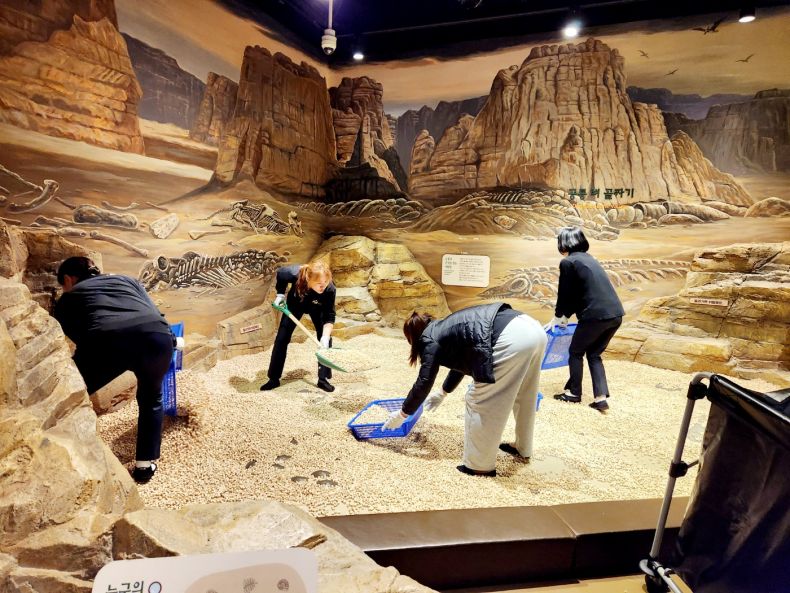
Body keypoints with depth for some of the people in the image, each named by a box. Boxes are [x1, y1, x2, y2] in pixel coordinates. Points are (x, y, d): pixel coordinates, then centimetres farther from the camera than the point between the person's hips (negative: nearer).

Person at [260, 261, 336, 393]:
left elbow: (329, 317, -31)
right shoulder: (295, 274, -42)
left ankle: (323, 379, 4)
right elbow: (280, 273, -16)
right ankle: (274, 379, 12)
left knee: (325, 339, -11)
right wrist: (280, 293, -12)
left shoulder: (330, 289, -41)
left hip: (317, 308, 0)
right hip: (295, 303, 1)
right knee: (282, 338, -1)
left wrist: (326, 336, -44)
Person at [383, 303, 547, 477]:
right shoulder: (447, 328, 33)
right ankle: (523, 448, 46)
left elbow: (424, 382, 10)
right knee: (522, 397, 27)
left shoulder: (430, 340, 9)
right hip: (533, 328, 10)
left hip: (511, 340, -10)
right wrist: (442, 392, 60)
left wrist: (402, 414, 23)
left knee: (480, 402, 6)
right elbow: (461, 363, 46)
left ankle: (481, 466, 19)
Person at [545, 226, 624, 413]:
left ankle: (574, 393, 27)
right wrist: (565, 317, 34)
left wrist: (556, 318, 18)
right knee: (594, 354, 20)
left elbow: (565, 294, 2)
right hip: (615, 314, 7)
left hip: (596, 315, -7)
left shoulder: (567, 262, -3)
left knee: (576, 352, 15)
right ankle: (601, 398, 14)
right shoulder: (589, 259, 21)